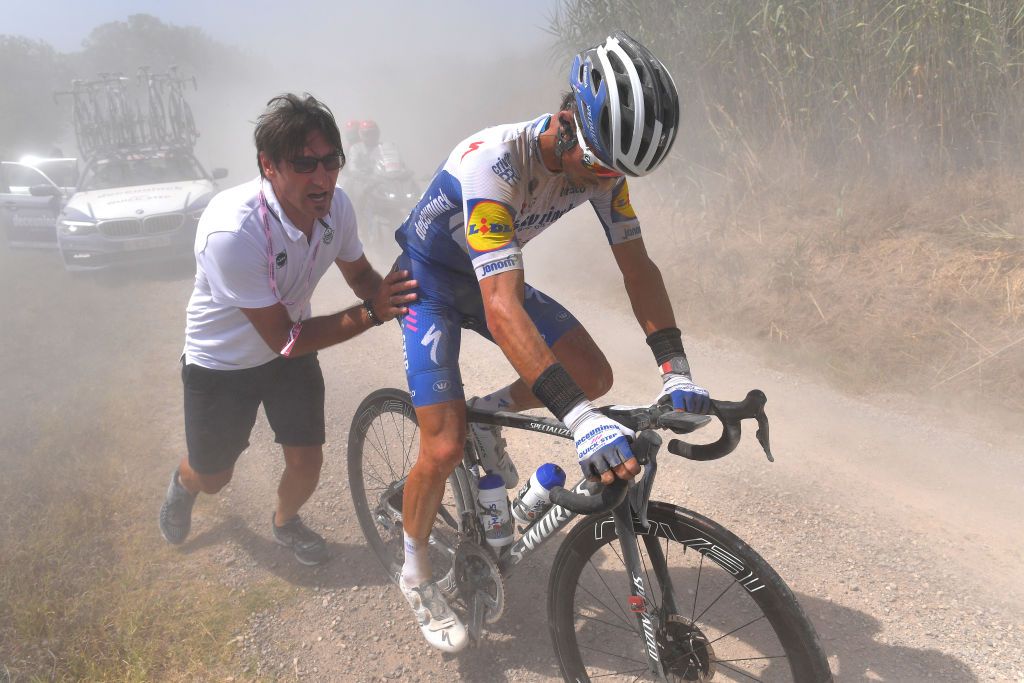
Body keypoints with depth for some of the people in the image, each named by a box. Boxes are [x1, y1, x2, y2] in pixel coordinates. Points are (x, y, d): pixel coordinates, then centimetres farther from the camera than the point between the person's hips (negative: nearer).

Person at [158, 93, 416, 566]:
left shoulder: (335, 205, -20)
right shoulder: (232, 232, -38)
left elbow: (361, 275, -1)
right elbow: (284, 339, -32)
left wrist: (394, 296, -22)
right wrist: (372, 313, -36)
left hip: (291, 350, 4)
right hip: (222, 363, -4)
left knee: (306, 463, 4)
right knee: (212, 477, 15)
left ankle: (285, 522, 41)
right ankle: (183, 483, 55)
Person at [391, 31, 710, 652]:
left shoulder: (602, 160, -17)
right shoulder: (494, 163, -38)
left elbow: (637, 264, -11)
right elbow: (502, 307, -46)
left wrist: (676, 371, -21)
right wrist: (580, 420, -53)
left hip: (493, 276, 6)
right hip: (430, 282, -6)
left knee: (593, 377, -8)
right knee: (445, 450, -13)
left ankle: (486, 415, 19)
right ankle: (416, 573, 15)